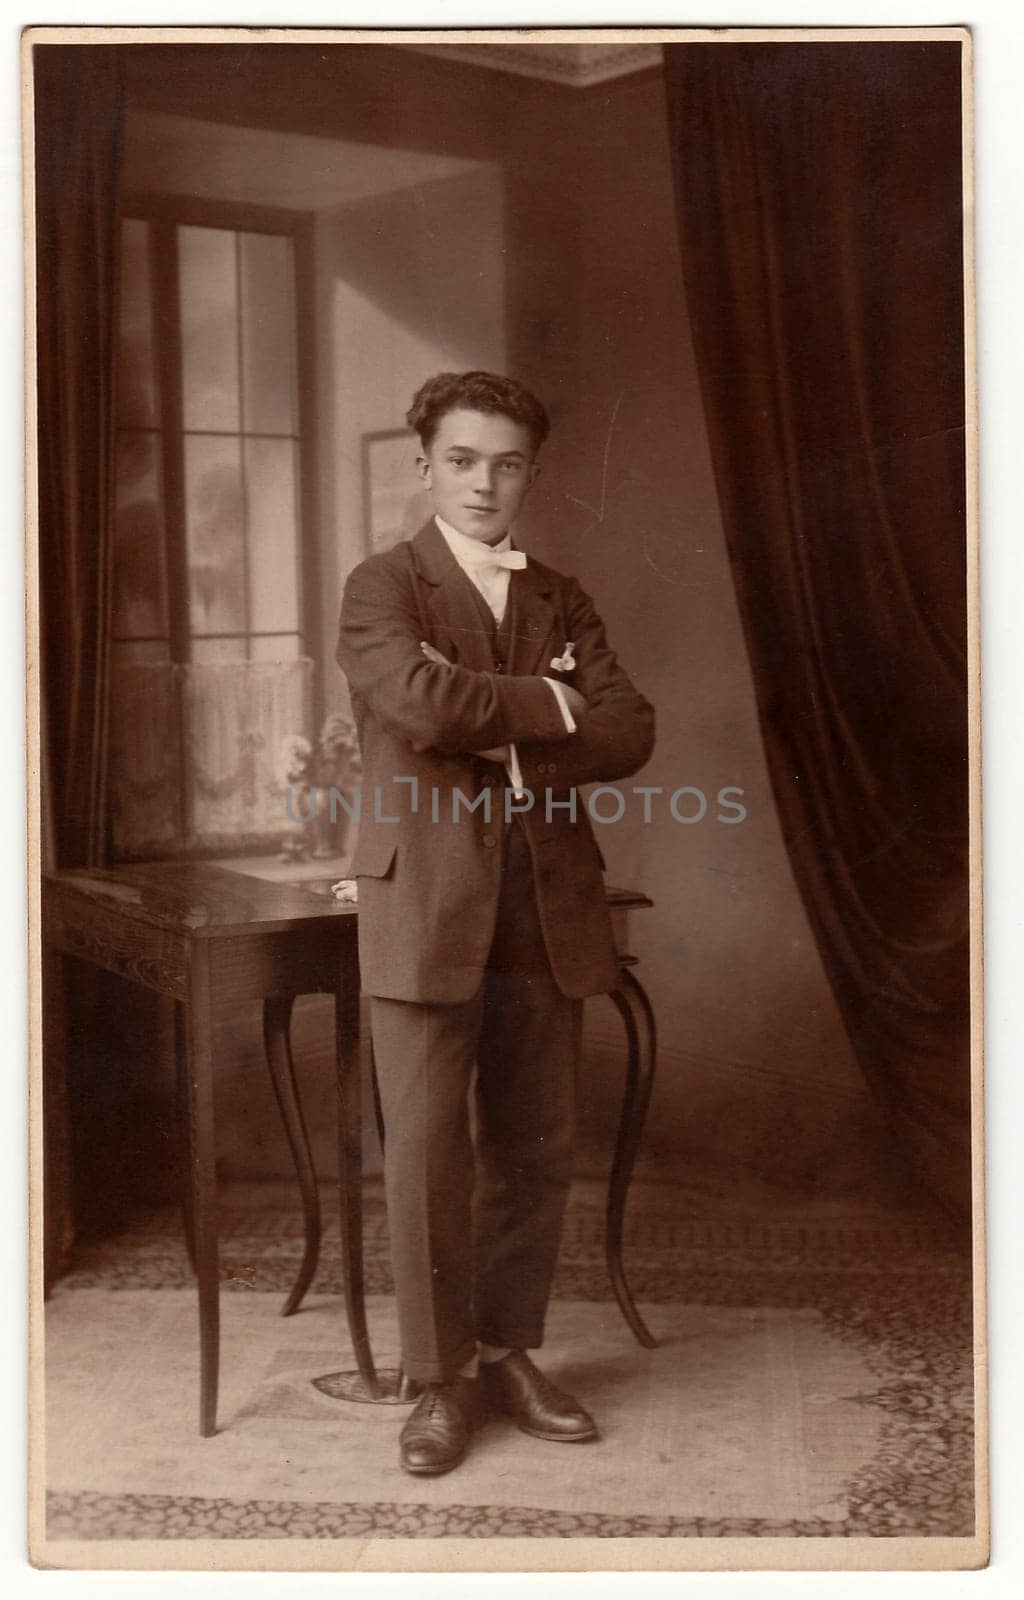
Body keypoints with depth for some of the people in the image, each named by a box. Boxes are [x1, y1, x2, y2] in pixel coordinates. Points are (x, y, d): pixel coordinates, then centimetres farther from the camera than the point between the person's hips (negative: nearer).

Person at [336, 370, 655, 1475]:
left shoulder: (562, 601, 16)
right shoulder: (383, 586, 2)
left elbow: (628, 733, 2)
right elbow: (418, 702, -18)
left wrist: (497, 730, -9)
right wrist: (546, 705, -6)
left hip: (547, 908, 4)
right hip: (427, 906, -4)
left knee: (535, 1147, 9)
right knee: (428, 1153, -1)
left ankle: (509, 1351, 25)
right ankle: (443, 1378, 13)